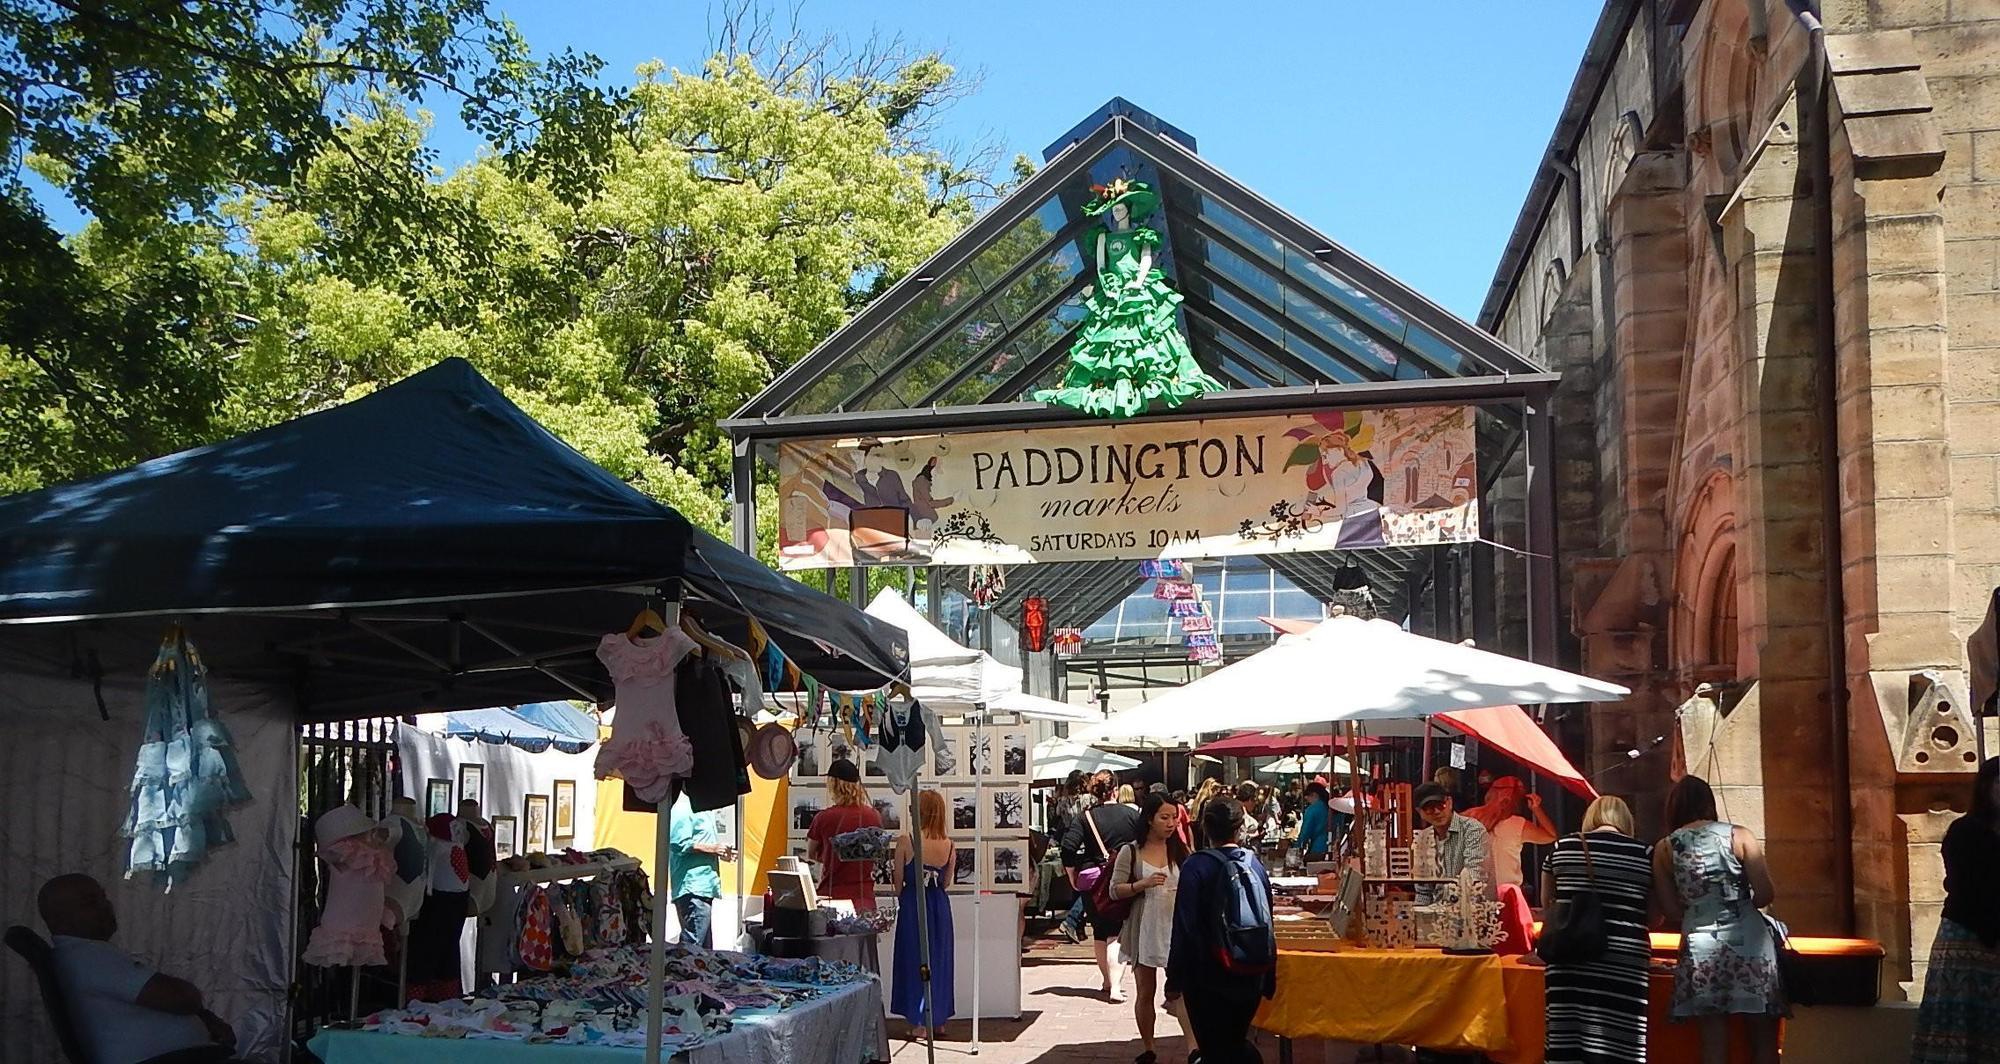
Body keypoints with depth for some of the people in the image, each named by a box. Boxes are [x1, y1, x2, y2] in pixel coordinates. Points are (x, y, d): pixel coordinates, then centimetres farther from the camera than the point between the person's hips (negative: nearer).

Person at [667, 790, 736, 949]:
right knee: (692, 943, -14)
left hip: (704, 887, 11)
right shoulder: (683, 807, -12)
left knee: (704, 946, 12)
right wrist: (712, 848, -16)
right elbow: (679, 843, -21)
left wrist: (720, 852, 11)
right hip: (693, 888, -11)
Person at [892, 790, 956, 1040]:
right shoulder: (949, 845, -3)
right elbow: (945, 882, 4)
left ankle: (920, 1023, 6)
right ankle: (939, 1017, 24)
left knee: (914, 960, 6)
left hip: (912, 904, -4)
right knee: (939, 959, 16)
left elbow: (898, 882, -5)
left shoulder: (905, 841, -13)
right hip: (940, 904, 4)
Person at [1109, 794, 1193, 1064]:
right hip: (1144, 929, 0)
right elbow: (1115, 890, -4)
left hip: (1177, 928, 0)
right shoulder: (1130, 852, -4)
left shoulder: (1180, 850, 3)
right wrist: (1142, 884, -19)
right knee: (1145, 993, 10)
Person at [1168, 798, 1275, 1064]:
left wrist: (1174, 979, -7)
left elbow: (1184, 929, -14)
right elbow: (1267, 925, 4)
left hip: (1208, 980, -4)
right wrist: (1268, 981, 12)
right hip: (1250, 979, 4)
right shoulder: (1255, 865, 0)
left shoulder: (1196, 867, -13)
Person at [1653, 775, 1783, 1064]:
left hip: (1700, 946, 1)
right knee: (1764, 1039, 7)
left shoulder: (1664, 849, 4)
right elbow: (1766, 894, -4)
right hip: (1748, 940, -1)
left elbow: (1671, 911, 3)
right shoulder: (1738, 836, 0)